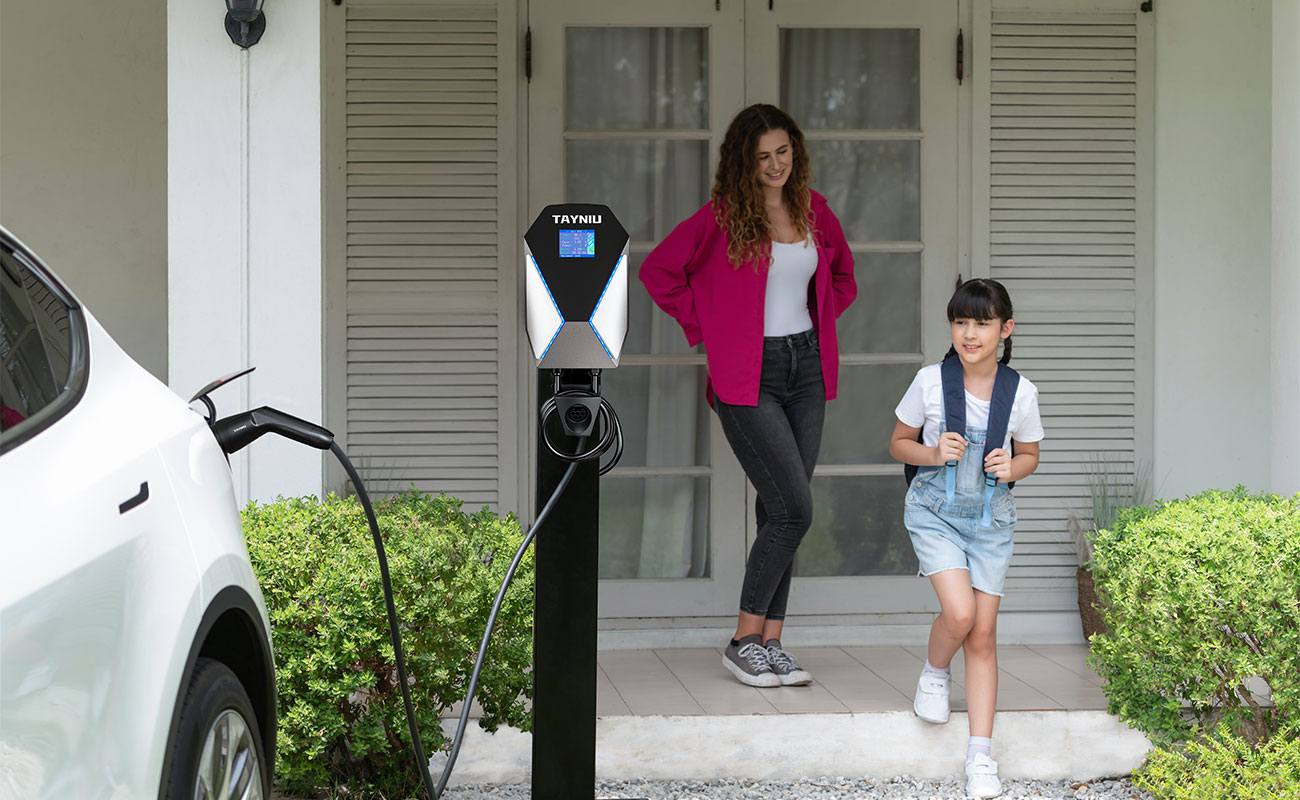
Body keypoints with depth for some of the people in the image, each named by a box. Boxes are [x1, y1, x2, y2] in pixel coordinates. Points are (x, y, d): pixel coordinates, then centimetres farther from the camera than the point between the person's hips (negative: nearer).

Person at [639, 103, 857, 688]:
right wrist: (705, 329, -3)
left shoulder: (813, 211, 9)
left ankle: (770, 643, 10)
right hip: (747, 378, -5)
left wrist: (818, 327, 13)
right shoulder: (722, 217, -8)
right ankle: (744, 642, -2)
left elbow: (841, 277, 26)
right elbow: (657, 271, -5)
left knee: (779, 510, 5)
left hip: (805, 369, 5)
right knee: (794, 508, -13)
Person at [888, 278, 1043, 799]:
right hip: (934, 511, -2)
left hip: (990, 519, 2)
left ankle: (981, 756, 5)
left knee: (983, 634, 0)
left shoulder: (1021, 393, -5)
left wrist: (1012, 467, -13)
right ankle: (934, 673, 14)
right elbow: (899, 443, 3)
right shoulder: (930, 382, -9)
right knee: (959, 613, -21)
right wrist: (934, 454, -17)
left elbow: (1029, 455, 10)